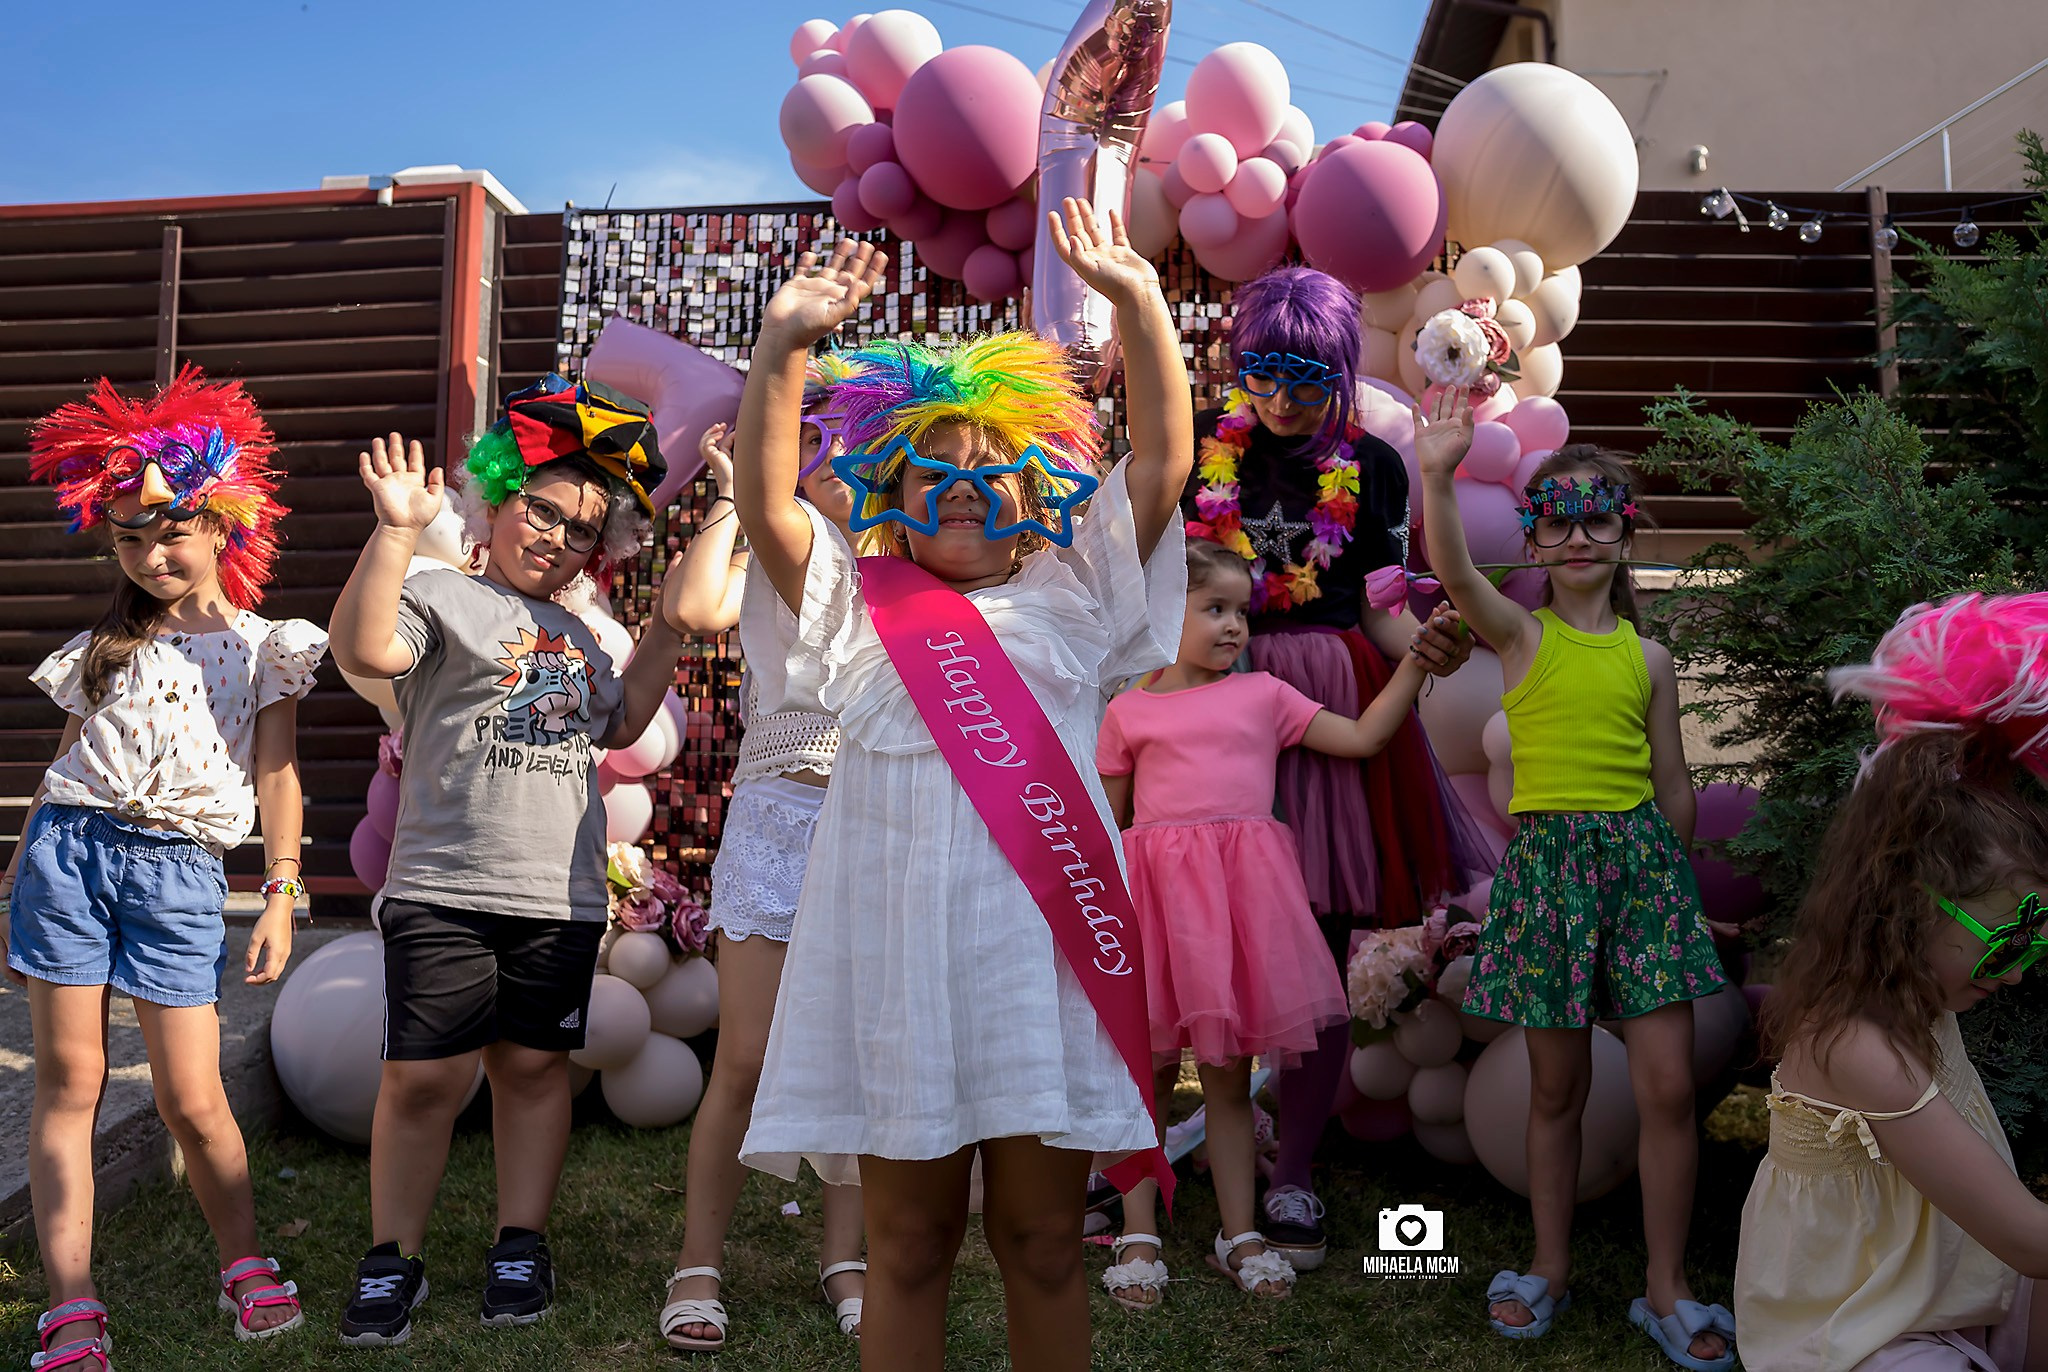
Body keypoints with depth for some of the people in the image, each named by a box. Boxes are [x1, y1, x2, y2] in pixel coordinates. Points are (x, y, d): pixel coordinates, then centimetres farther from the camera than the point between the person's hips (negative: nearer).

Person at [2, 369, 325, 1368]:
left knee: (191, 1100, -3)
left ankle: (245, 1266, 18)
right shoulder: (107, 645, 15)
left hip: (177, 872, -3)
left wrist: (281, 894, -1)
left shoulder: (264, 647, 8)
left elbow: (277, 776, 6)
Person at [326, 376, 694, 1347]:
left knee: (534, 1065, 10)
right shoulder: (444, 596, 1)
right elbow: (365, 648, -17)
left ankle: (521, 1243, 23)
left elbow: (618, 724, 25)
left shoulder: (578, 635, 20)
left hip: (561, 897, 5)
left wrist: (667, 629, 18)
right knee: (424, 1075, -2)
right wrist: (397, 532, -25)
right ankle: (393, 1256, 16)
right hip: (443, 891, -5)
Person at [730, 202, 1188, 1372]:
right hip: (902, 955, -1)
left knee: (1045, 1237, 11)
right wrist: (785, 349, -14)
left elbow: (1164, 462, 5)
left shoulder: (1074, 596, 12)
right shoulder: (859, 605, 10)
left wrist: (1138, 300, -3)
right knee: (909, 1240, 10)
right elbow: (767, 504, -4)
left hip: (1051, 952, 1)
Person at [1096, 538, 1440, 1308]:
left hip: (1241, 891, 1)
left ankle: (1238, 1234, 22)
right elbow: (1108, 827, 12)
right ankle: (1138, 1238, 18)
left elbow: (1364, 737, 8)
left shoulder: (1263, 695, 11)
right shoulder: (1128, 712, 8)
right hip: (1157, 894, -1)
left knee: (1230, 1072, 9)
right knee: (1145, 1069, 6)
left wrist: (1416, 661, 2)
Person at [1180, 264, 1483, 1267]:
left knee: (1320, 944, 4)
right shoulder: (1197, 445, 4)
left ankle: (1291, 1175, 18)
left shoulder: (1372, 468, 6)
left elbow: (1380, 609, 5)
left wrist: (1427, 646, -14)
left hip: (1329, 706, 1)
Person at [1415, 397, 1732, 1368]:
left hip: (1641, 854, 2)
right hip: (1543, 859, -1)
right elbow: (1451, 568, -21)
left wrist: (1670, 878, 13)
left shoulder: (1648, 657, 6)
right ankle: (1551, 1269, 27)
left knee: (1667, 1086, -1)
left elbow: (1672, 784, 12)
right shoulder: (1520, 634, 0)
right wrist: (1437, 475, -35)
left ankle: (1667, 1290, 16)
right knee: (1556, 1086, 9)